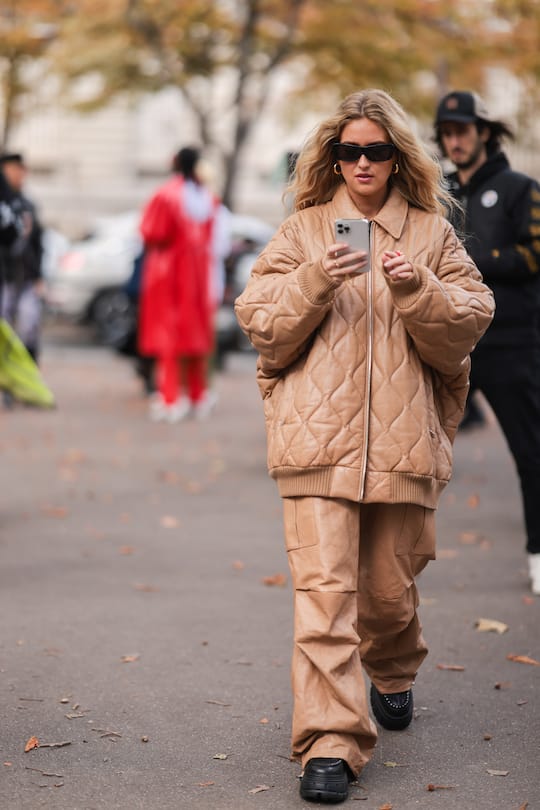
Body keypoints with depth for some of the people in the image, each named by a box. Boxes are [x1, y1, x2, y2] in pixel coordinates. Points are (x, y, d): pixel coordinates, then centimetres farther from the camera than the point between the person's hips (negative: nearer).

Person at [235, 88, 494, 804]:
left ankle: (393, 675, 43)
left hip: (402, 438, 1)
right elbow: (261, 326, 3)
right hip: (318, 437, -1)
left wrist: (417, 289, -13)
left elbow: (470, 322, 4)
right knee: (324, 589, -12)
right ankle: (332, 743, -11)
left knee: (389, 587, 11)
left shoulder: (432, 233, 11)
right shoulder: (302, 232, 10)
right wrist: (316, 282, -13)